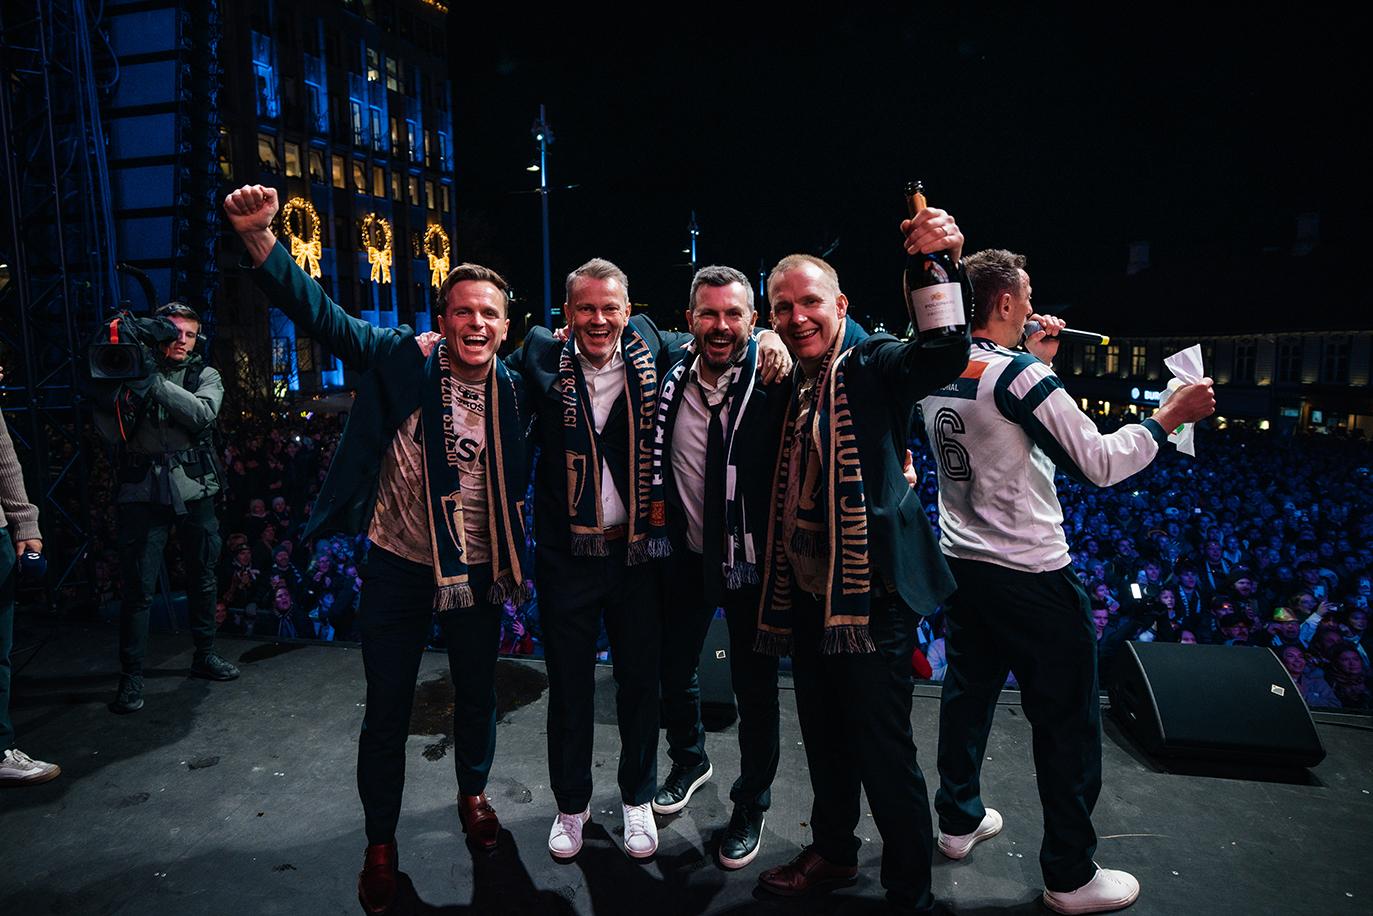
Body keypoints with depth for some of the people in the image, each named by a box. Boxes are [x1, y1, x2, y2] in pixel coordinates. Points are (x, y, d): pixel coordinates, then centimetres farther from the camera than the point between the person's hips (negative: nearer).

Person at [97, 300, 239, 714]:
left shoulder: (204, 375, 7)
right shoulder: (133, 372, 4)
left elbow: (203, 414, -14)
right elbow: (113, 434, -4)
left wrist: (154, 383, -23)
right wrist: (119, 391, -19)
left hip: (194, 491, 2)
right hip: (143, 494, -2)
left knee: (203, 578, 13)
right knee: (138, 586, -4)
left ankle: (205, 655, 30)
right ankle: (131, 676, 7)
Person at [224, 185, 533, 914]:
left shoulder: (515, 390, -5)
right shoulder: (402, 358, -12)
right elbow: (319, 312, -21)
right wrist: (259, 237, -35)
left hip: (477, 571, 2)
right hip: (400, 563, -2)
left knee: (477, 694, 19)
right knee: (387, 710, 10)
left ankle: (473, 793, 48)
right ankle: (380, 842, 32)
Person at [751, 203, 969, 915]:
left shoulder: (875, 363, -10)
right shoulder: (788, 380, 10)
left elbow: (945, 355, -32)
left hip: (871, 589, -7)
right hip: (806, 588, 7)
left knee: (883, 749, 3)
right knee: (824, 735, 22)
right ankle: (833, 853, 43)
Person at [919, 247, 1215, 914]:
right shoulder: (1021, 375, -18)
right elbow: (1099, 464, -16)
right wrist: (1167, 417, -4)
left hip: (961, 564, 8)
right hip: (1032, 578, -8)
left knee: (967, 695, 20)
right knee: (1067, 721, 6)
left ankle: (959, 820, 36)